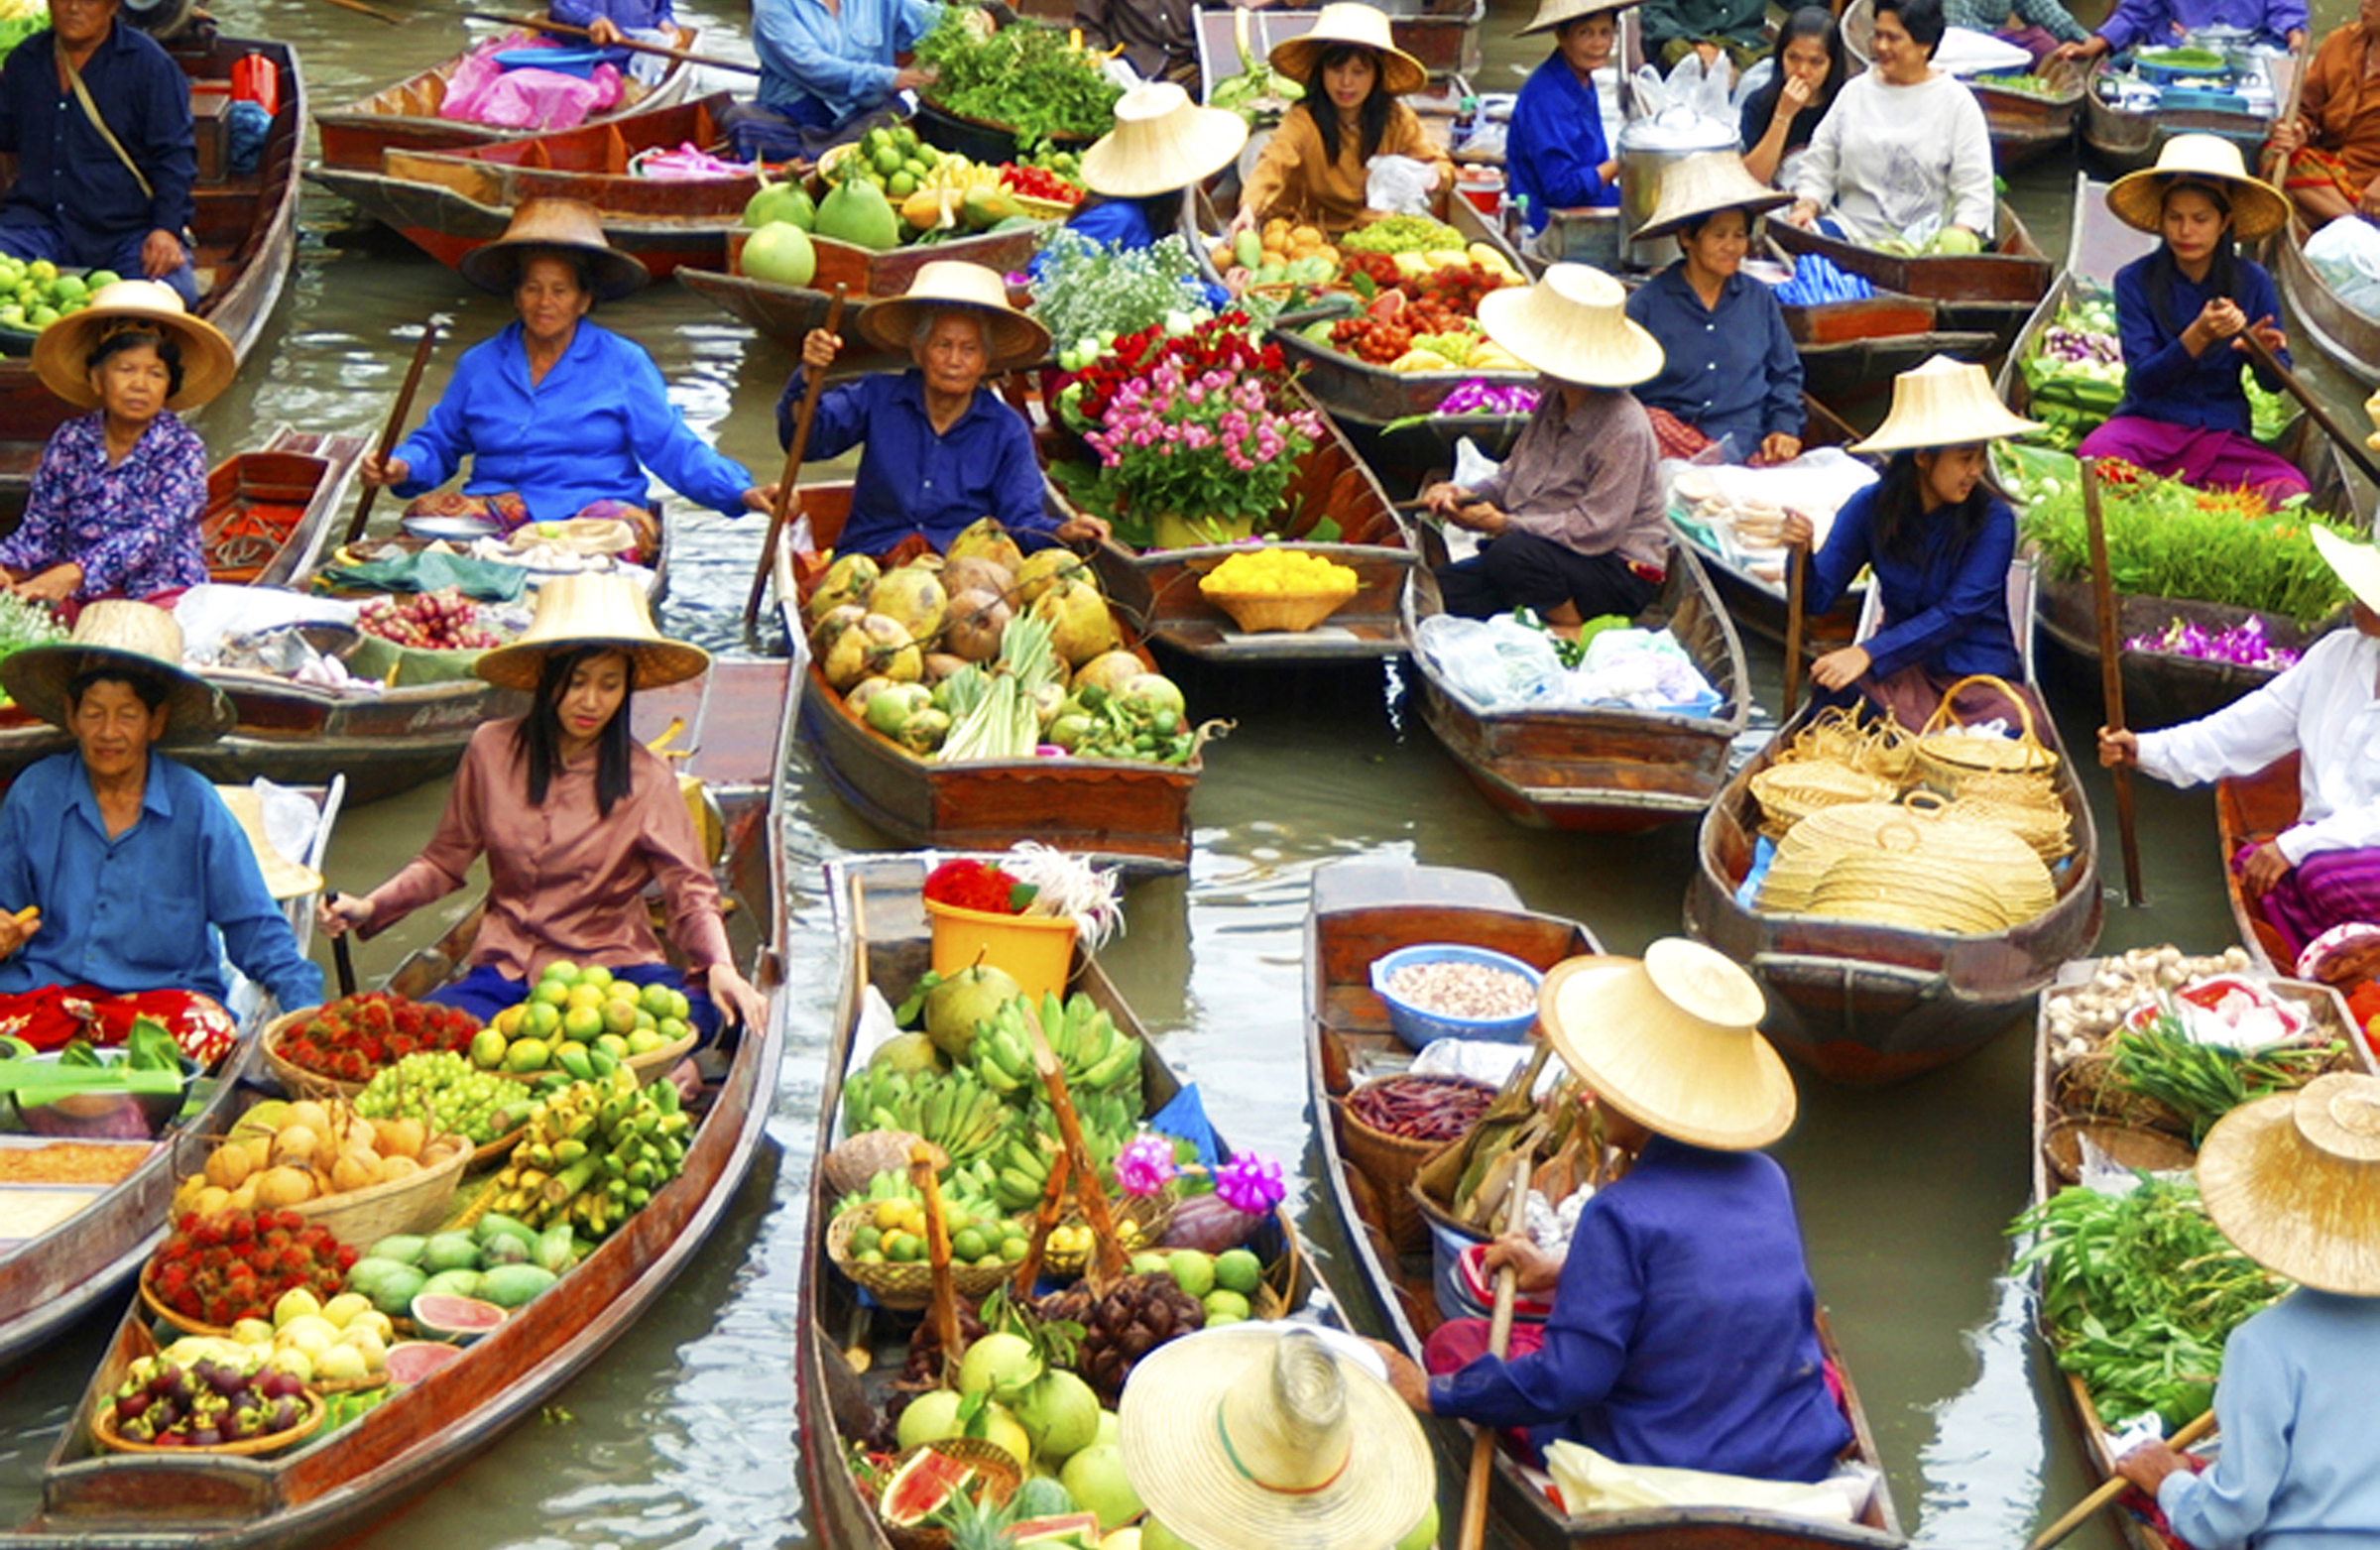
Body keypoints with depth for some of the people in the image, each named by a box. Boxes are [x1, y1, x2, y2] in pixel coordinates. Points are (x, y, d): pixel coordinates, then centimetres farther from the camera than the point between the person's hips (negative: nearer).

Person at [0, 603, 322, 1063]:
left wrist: (307, 1009, -8)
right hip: (43, 987, 0)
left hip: (164, 991, 0)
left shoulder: (194, 806, 3)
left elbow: (255, 932, 4)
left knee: (207, 1035, -35)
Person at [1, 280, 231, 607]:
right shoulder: (69, 442, 6)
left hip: (161, 595, -4)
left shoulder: (182, 448, -5)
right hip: (81, 598, 4)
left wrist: (75, 573, -32)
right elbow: (40, 528, 7)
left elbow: (155, 534, -18)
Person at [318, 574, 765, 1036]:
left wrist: (719, 966, -25)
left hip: (612, 964, -1)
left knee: (699, 1011, -35)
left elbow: (691, 893, -6)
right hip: (508, 972, 2)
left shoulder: (647, 780, -2)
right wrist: (370, 907, -2)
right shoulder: (491, 751, 2)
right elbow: (444, 861, 13)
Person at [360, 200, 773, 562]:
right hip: (497, 507, 2)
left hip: (595, 507, -2)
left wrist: (739, 492, -13)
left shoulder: (623, 364, 9)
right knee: (425, 513, -28)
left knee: (630, 530, -38)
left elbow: (674, 449, 3)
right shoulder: (479, 365, 17)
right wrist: (402, 467, -2)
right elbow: (439, 443, 22)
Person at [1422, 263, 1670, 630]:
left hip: (1621, 572, -8)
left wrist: (1503, 525, -26)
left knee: (1512, 555, -34)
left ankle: (1574, 636, -12)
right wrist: (1464, 494, -8)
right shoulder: (1553, 404, 6)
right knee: (1448, 588, -10)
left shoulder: (1623, 428, -21)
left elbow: (1594, 529, -25)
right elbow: (1513, 475, 13)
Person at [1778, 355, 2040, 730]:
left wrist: (1868, 653, -27)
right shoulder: (1871, 508, -1)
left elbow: (1956, 614, -18)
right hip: (1903, 668, 2)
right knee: (1836, 683, -30)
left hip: (1981, 675, -1)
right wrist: (1801, 553, -23)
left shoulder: (1993, 520, -10)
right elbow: (1818, 598, -1)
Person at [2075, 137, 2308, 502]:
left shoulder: (2252, 281, 2)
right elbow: (2141, 381, -12)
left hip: (2223, 435, 2)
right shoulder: (2135, 281, -3)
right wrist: (2199, 337, -28)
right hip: (2149, 424, -2)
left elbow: (2275, 382, 3)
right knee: (2097, 455, -37)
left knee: (2289, 490, -28)